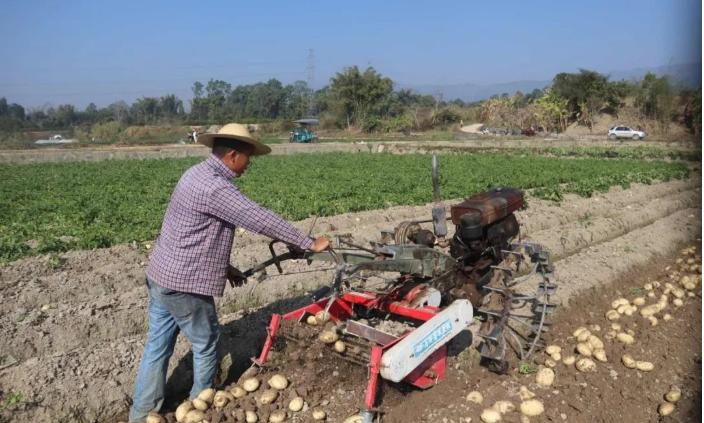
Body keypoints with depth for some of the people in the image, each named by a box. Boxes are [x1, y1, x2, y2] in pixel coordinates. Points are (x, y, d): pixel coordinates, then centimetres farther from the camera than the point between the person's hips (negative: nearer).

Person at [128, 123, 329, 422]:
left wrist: (224, 266, 17)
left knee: (157, 345, 17)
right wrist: (309, 244, -17)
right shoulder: (213, 187, -24)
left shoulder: (199, 174, 10)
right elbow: (261, 220, -25)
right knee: (205, 344, 11)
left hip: (161, 276, 10)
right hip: (183, 284, -10)